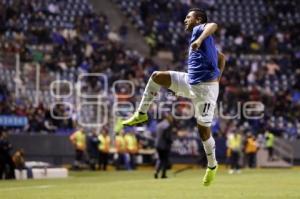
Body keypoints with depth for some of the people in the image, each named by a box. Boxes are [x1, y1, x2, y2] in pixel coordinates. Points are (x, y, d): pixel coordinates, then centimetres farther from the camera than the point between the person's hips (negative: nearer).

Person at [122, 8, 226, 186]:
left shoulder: (199, 30, -7)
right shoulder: (198, 36, 18)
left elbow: (213, 25, -32)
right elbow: (221, 57, 25)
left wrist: (200, 39, -48)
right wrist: (217, 77, 16)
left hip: (205, 87, -10)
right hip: (191, 82, 10)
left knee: (204, 131, -3)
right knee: (157, 77, 5)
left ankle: (212, 166, 16)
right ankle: (142, 114, 11)